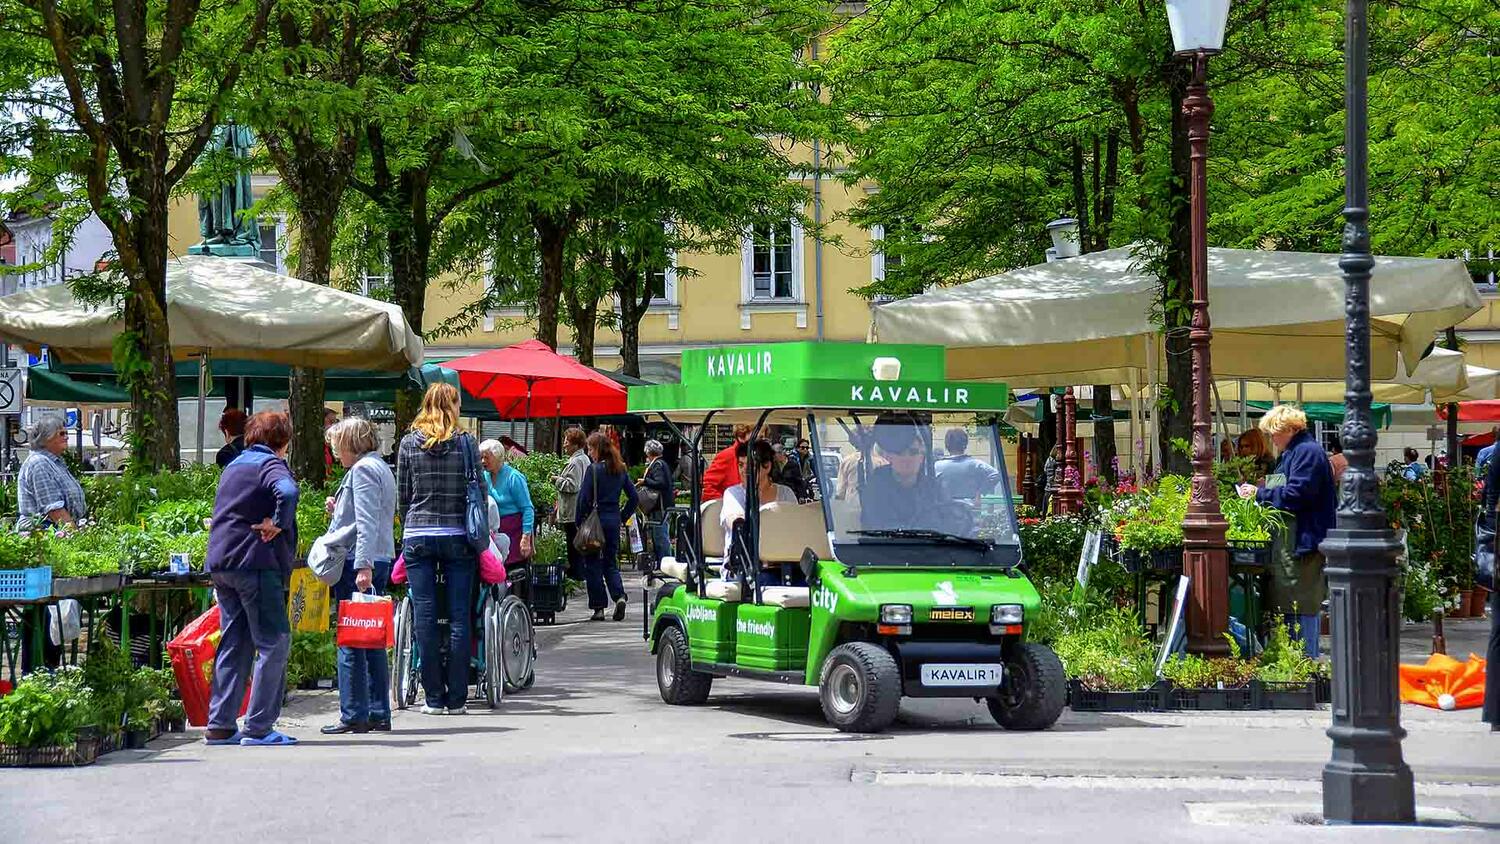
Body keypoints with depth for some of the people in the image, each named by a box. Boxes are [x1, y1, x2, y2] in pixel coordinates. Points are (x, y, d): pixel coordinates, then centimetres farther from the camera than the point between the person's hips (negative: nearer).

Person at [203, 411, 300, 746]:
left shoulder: (234, 465, 20)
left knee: (234, 644, 12)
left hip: (221, 563, 8)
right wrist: (278, 524, -15)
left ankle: (220, 725, 10)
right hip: (256, 562, -8)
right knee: (274, 642, -3)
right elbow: (287, 492, -27)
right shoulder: (271, 464, -6)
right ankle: (258, 727, -6)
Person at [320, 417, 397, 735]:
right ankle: (378, 713, 13)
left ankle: (354, 715, -6)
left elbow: (368, 523, -20)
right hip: (379, 562, 10)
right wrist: (337, 512, 14)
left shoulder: (362, 469, -10)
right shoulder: (380, 468, 20)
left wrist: (363, 565, -25)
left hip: (357, 565, -10)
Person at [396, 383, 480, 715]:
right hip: (458, 537, -1)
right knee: (459, 617, 2)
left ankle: (434, 698, 4)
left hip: (417, 537, 1)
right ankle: (456, 698, 2)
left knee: (425, 617, 3)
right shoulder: (466, 442, -1)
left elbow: (402, 496, 7)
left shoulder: (409, 443, 3)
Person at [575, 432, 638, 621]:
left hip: (595, 520, -6)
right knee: (610, 562, 15)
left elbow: (584, 498, -14)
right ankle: (619, 596, -7)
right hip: (614, 521, 6)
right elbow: (634, 497, 10)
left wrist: (579, 521, -5)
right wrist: (623, 517, 16)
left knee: (593, 564, 3)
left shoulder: (594, 469, -11)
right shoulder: (620, 469, 7)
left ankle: (598, 608, 3)